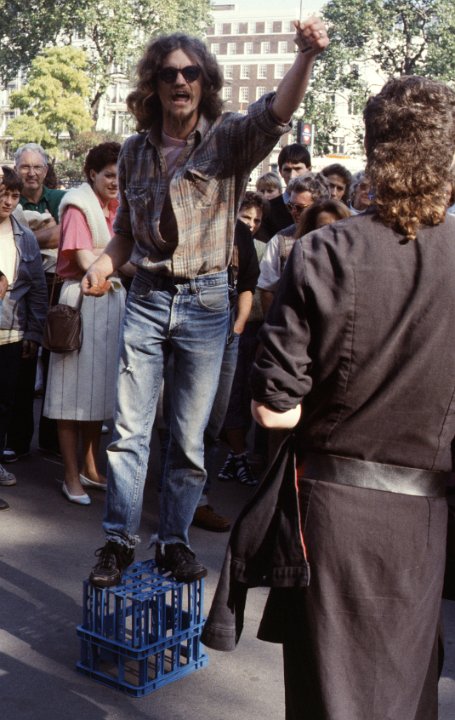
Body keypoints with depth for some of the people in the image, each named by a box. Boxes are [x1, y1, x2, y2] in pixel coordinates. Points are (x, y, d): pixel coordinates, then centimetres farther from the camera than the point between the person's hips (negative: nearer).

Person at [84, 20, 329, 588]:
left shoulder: (229, 139, -5)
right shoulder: (135, 151, 5)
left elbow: (276, 112, -26)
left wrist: (306, 55, -44)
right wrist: (103, 266, -6)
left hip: (206, 302, -2)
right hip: (146, 299, 2)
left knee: (189, 438, 7)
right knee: (128, 429, 3)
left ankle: (173, 540, 22)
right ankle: (119, 540, 16)